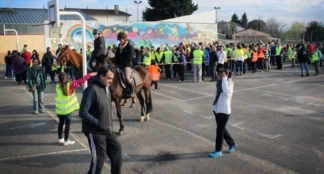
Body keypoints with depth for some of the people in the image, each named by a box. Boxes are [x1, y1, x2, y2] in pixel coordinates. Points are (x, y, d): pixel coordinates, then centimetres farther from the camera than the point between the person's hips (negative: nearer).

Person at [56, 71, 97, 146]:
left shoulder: (58, 86, -1)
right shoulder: (70, 85, -11)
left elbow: (57, 97, 6)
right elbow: (80, 82, -10)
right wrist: (89, 75, -7)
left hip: (60, 109, 4)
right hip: (67, 109, -4)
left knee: (61, 123, 16)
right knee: (67, 124, 5)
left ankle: (60, 139, 25)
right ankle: (66, 141, 10)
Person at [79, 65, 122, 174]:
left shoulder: (106, 88, 7)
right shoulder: (91, 90, -20)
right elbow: (83, 113, -24)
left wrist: (110, 125, 9)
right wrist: (98, 123, -23)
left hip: (108, 130, 8)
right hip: (95, 132, -8)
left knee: (116, 149, 17)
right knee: (99, 158, -1)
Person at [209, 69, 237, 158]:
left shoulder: (229, 83, -15)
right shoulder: (219, 83, 6)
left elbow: (226, 91, -37)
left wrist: (224, 79, -29)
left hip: (224, 111, -8)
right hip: (216, 109, 8)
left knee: (220, 130, -1)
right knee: (222, 129, 18)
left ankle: (218, 151, 12)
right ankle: (232, 144, 38)